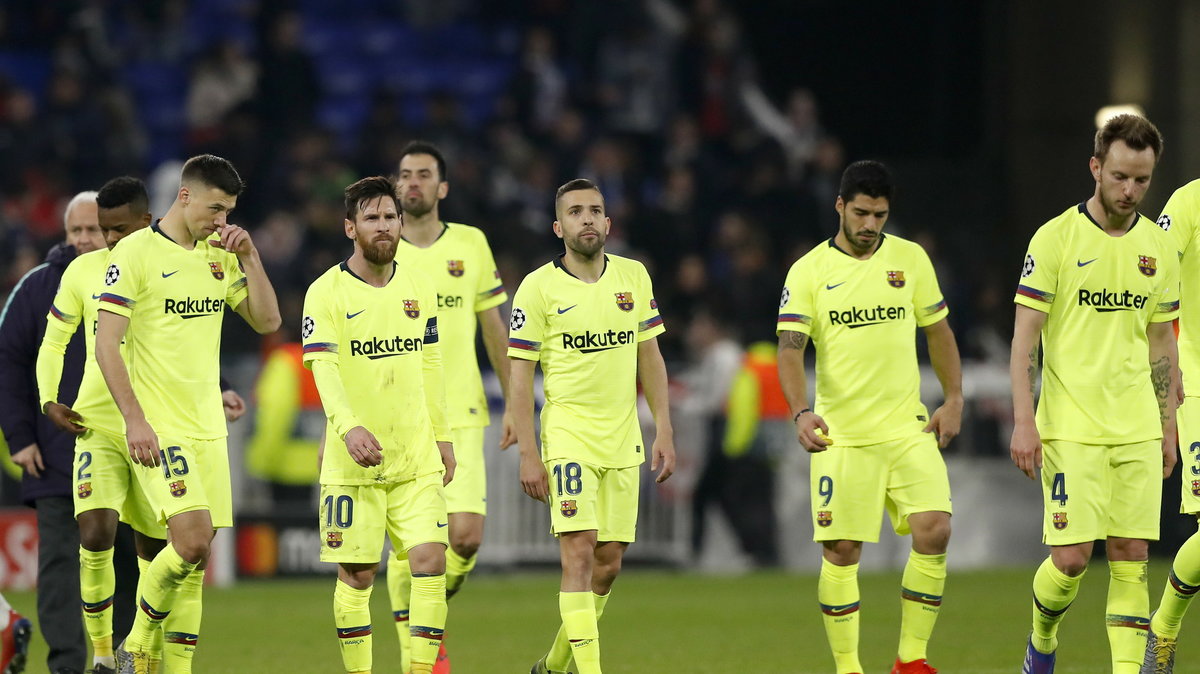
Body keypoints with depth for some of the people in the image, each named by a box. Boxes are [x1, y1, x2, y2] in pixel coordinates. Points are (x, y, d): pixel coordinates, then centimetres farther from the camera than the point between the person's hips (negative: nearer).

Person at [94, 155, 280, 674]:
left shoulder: (220, 255, 12)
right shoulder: (136, 252, -9)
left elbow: (266, 321, 12)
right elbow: (106, 344, -11)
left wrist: (249, 257, 0)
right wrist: (134, 419, -18)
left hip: (207, 427, 7)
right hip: (157, 429, -7)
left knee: (195, 560, 3)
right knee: (190, 541, -18)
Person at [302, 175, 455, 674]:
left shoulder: (419, 287, 9)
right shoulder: (326, 292, -6)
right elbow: (324, 369, -16)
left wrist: (441, 437, 16)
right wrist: (350, 427, -31)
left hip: (417, 459, 4)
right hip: (353, 462, -4)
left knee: (430, 560, -8)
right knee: (356, 575, 1)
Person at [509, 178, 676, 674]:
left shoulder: (633, 277, 7)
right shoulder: (539, 287, -6)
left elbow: (649, 358, 13)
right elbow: (519, 374, -6)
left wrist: (664, 432, 6)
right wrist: (528, 453, -11)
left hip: (623, 441, 5)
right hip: (568, 437, -5)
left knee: (608, 563, 7)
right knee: (580, 553, -15)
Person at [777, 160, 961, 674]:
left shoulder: (910, 259, 6)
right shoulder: (808, 272, -2)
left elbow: (938, 332, 15)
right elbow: (790, 348, -11)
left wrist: (953, 400, 6)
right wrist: (801, 412, -27)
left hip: (908, 428, 2)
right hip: (841, 434, -2)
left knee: (934, 531, -12)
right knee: (840, 551, -3)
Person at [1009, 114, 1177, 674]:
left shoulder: (1157, 247, 8)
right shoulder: (1055, 239, -6)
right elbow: (1024, 337, -6)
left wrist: (1168, 426, 14)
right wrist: (1023, 422, -13)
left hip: (1137, 432, 4)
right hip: (1070, 429, -4)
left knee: (1131, 558, -1)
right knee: (1072, 556, -7)